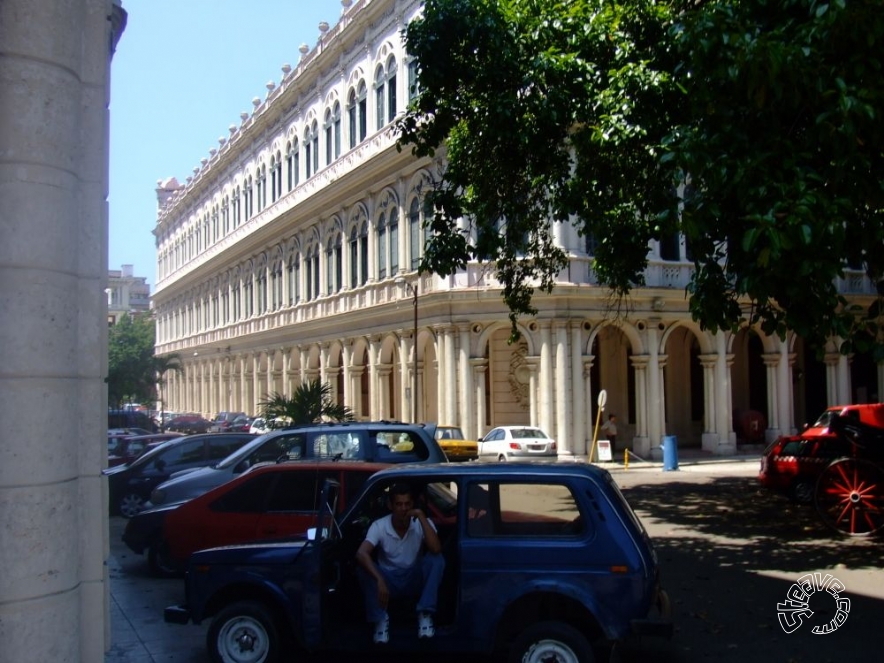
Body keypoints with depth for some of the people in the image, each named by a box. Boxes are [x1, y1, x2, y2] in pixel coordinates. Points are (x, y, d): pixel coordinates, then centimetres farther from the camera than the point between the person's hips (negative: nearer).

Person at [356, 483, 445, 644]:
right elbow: (361, 554, -33)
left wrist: (422, 517, -34)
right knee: (365, 567, -30)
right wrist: (379, 580, -48)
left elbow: (436, 549, -32)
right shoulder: (379, 526, -17)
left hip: (415, 580, 1)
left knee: (437, 559, -28)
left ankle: (425, 615, -20)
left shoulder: (421, 524, -14)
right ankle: (380, 619, -17)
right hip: (389, 580, 0)